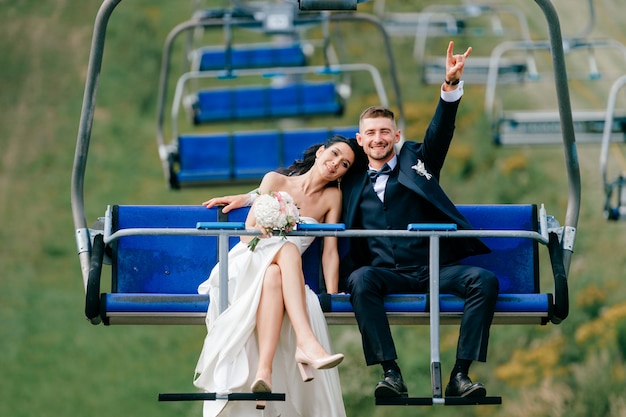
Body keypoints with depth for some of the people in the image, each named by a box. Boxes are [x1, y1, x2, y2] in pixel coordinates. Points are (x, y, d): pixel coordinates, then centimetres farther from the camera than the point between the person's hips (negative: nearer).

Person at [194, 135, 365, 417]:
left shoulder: (332, 197, 11)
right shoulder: (276, 181, 7)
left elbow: (330, 251, 4)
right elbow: (248, 233, 1)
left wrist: (332, 293, -10)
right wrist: (277, 243, -19)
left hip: (280, 273, 1)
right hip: (247, 264, -1)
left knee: (274, 276, -38)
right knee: (289, 248, -36)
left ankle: (263, 372, -59)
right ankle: (308, 342, -58)